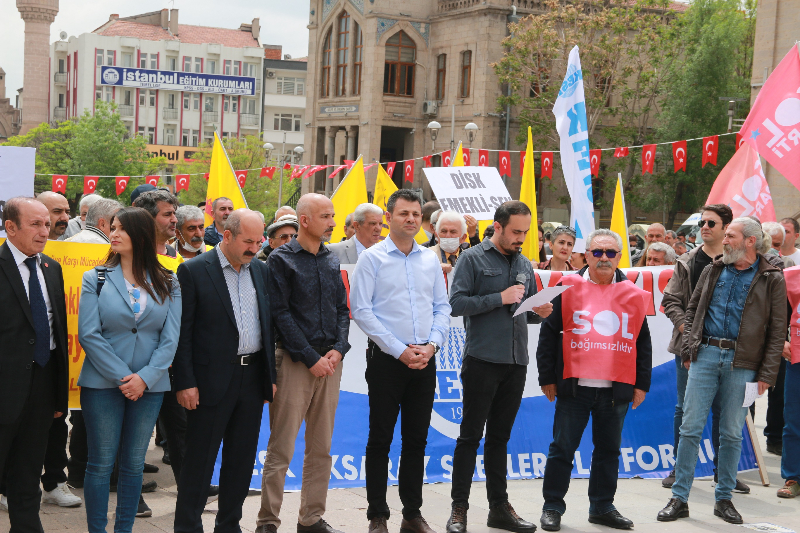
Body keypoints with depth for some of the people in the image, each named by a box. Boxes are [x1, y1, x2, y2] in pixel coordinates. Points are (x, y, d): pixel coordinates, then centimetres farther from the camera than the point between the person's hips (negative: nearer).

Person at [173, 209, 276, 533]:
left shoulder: (261, 271, 10)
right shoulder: (193, 270, -7)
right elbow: (182, 332, -8)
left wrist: (271, 376, 11)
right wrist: (185, 383, -12)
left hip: (253, 378, 6)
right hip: (212, 380, -5)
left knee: (242, 459, 12)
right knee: (200, 460, 2)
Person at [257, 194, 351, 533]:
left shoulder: (331, 260, 14)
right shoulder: (282, 259, -4)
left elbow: (342, 308, 14)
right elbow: (281, 313, -10)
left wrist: (338, 349, -3)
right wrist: (311, 358, -13)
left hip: (330, 360, 6)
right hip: (295, 361, -6)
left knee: (321, 447, 9)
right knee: (281, 447, -4)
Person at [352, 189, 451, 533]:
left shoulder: (431, 260, 11)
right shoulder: (373, 257, -3)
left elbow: (442, 307, 12)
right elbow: (361, 310, -9)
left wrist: (431, 345, -5)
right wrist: (400, 350, -13)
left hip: (424, 360, 4)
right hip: (387, 359, -4)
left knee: (417, 440, 10)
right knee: (380, 439, 1)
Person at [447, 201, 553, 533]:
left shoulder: (525, 265, 15)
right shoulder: (473, 259, -3)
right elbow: (456, 303, -12)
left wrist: (539, 312, -1)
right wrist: (500, 298, -17)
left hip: (516, 362, 6)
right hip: (482, 359, -6)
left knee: (499, 437, 13)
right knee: (471, 435, -1)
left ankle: (499, 506, 19)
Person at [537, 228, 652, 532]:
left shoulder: (632, 294, 7)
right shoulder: (569, 288, -1)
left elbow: (643, 342, 12)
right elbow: (548, 334, 1)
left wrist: (641, 384, 9)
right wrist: (547, 378, -2)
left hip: (616, 390, 3)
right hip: (574, 386, -3)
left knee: (609, 450, 12)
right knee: (562, 449, 4)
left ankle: (602, 507, 25)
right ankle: (552, 507, 15)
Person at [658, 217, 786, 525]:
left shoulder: (772, 279, 1)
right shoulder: (713, 271, 10)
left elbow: (777, 331, 0)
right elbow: (692, 311, 14)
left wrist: (766, 375, -6)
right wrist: (688, 349, 2)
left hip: (742, 363, -2)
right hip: (705, 355, 2)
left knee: (732, 433, 6)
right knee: (691, 427, 0)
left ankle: (724, 499, 19)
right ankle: (679, 499, 6)